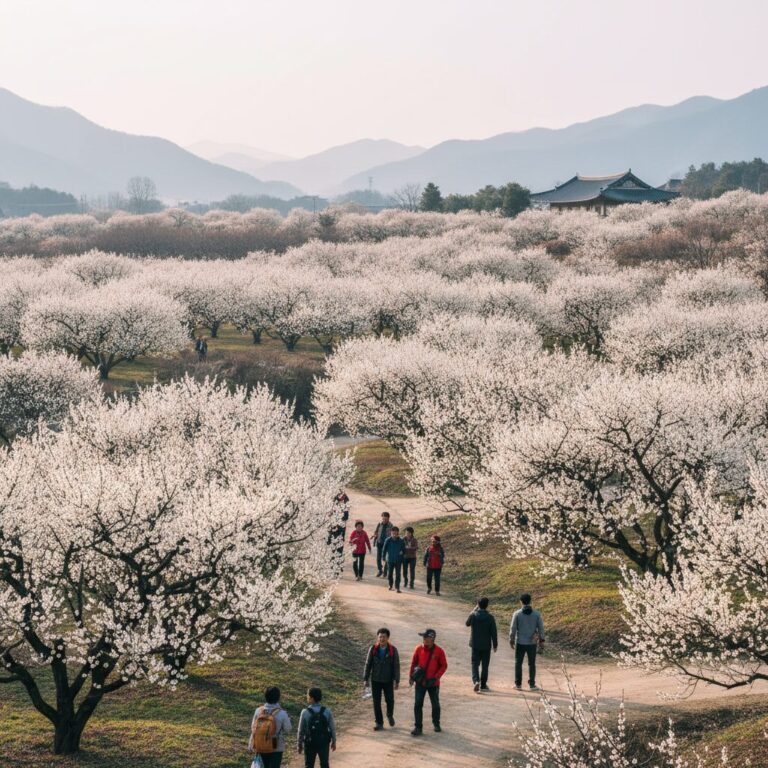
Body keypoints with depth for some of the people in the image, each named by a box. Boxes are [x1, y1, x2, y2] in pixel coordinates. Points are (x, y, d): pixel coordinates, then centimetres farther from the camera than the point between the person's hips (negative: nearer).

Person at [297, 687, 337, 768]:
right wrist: (333, 742, 10)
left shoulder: (305, 713, -15)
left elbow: (301, 730, -8)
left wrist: (300, 744, 4)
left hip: (310, 744, -1)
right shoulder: (327, 712, -10)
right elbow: (332, 728, -3)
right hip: (324, 743, 1)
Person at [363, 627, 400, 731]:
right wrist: (365, 679, 0)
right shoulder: (373, 649, -4)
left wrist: (397, 681, -9)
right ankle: (378, 723, 10)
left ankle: (390, 715, 36)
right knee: (376, 702, 2)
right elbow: (368, 664, 2)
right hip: (375, 680, 1)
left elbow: (396, 666, -5)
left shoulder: (393, 650, -6)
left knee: (389, 700, 6)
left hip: (388, 680, -1)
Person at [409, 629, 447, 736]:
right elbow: (413, 663, 6)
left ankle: (436, 724, 33)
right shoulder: (419, 649, -3)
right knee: (418, 704, -6)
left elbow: (444, 666, -5)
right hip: (420, 682, 1)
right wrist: (411, 676, 2)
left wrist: (436, 677, -15)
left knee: (435, 704, 12)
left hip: (433, 683, -1)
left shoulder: (439, 651, -10)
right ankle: (418, 727, -1)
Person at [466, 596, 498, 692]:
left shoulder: (473, 615, -9)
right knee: (484, 665, 11)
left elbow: (467, 624, 13)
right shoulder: (490, 617, -10)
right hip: (486, 645, 0)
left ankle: (476, 680, -16)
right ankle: (483, 685, 18)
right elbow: (493, 632, -8)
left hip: (475, 645, 0)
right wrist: (495, 645, 2)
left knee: (475, 664, 7)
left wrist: (474, 610, 14)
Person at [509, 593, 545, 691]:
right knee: (531, 664, 11)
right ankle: (532, 684, 10)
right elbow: (541, 627, 0)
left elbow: (513, 628, -7)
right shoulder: (536, 614, -5)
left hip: (520, 642, -1)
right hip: (532, 643, 1)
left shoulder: (517, 614, -9)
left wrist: (511, 640, 4)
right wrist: (541, 639, 12)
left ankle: (518, 684, 11)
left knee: (518, 663, 11)